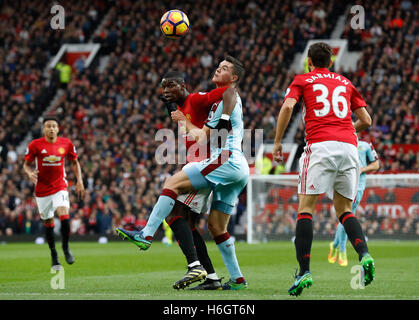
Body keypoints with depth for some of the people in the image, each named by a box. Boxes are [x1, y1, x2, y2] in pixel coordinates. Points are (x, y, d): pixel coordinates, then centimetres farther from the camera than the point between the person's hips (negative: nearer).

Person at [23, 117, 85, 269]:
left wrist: (79, 180, 3)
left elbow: (75, 162, 13)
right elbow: (26, 164, 3)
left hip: (60, 187, 0)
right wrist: (30, 173, -19)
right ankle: (53, 255, 23)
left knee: (64, 216, -22)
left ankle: (66, 247, -1)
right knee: (48, 223, 7)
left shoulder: (66, 144, -2)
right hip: (42, 190, 0)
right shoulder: (35, 145, -7)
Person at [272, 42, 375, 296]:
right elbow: (366, 120, 21)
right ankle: (364, 254, -13)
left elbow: (288, 106, -3)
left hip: (320, 144, -4)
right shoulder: (346, 83, 24)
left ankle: (304, 271, -14)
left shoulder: (302, 80, 15)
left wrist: (278, 142, 4)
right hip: (349, 145, 4)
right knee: (344, 209, 13)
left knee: (306, 208, -2)